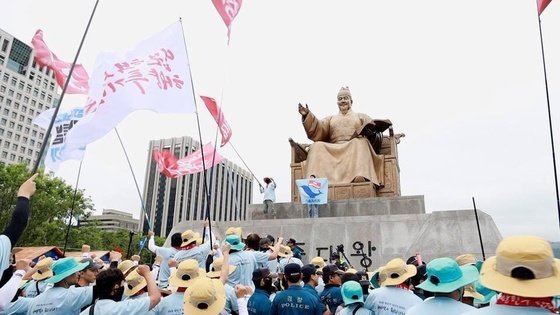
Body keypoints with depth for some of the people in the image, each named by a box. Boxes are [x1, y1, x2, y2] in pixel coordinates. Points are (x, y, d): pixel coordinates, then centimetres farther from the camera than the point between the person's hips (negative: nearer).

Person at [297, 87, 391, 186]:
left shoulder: (361, 117, 26)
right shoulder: (330, 119, 30)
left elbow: (376, 129, 11)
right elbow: (317, 130, 12)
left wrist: (373, 134, -14)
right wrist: (307, 116, -5)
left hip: (355, 149, -1)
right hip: (333, 150, 2)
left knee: (361, 141, -34)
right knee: (316, 146, -26)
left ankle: (361, 177, -53)